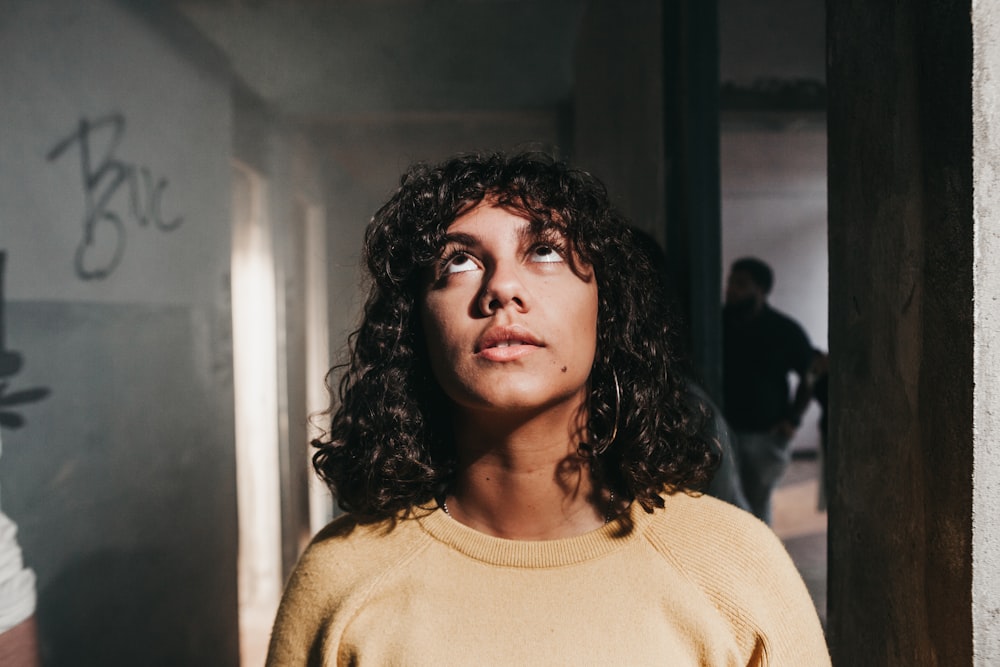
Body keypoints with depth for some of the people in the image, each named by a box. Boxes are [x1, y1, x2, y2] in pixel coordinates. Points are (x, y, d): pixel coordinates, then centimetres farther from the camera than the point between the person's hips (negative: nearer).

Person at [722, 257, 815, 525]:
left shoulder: (786, 331, -2)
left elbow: (809, 377, 7)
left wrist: (793, 418, -4)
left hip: (766, 435, -1)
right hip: (722, 430, 1)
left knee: (758, 504, 7)